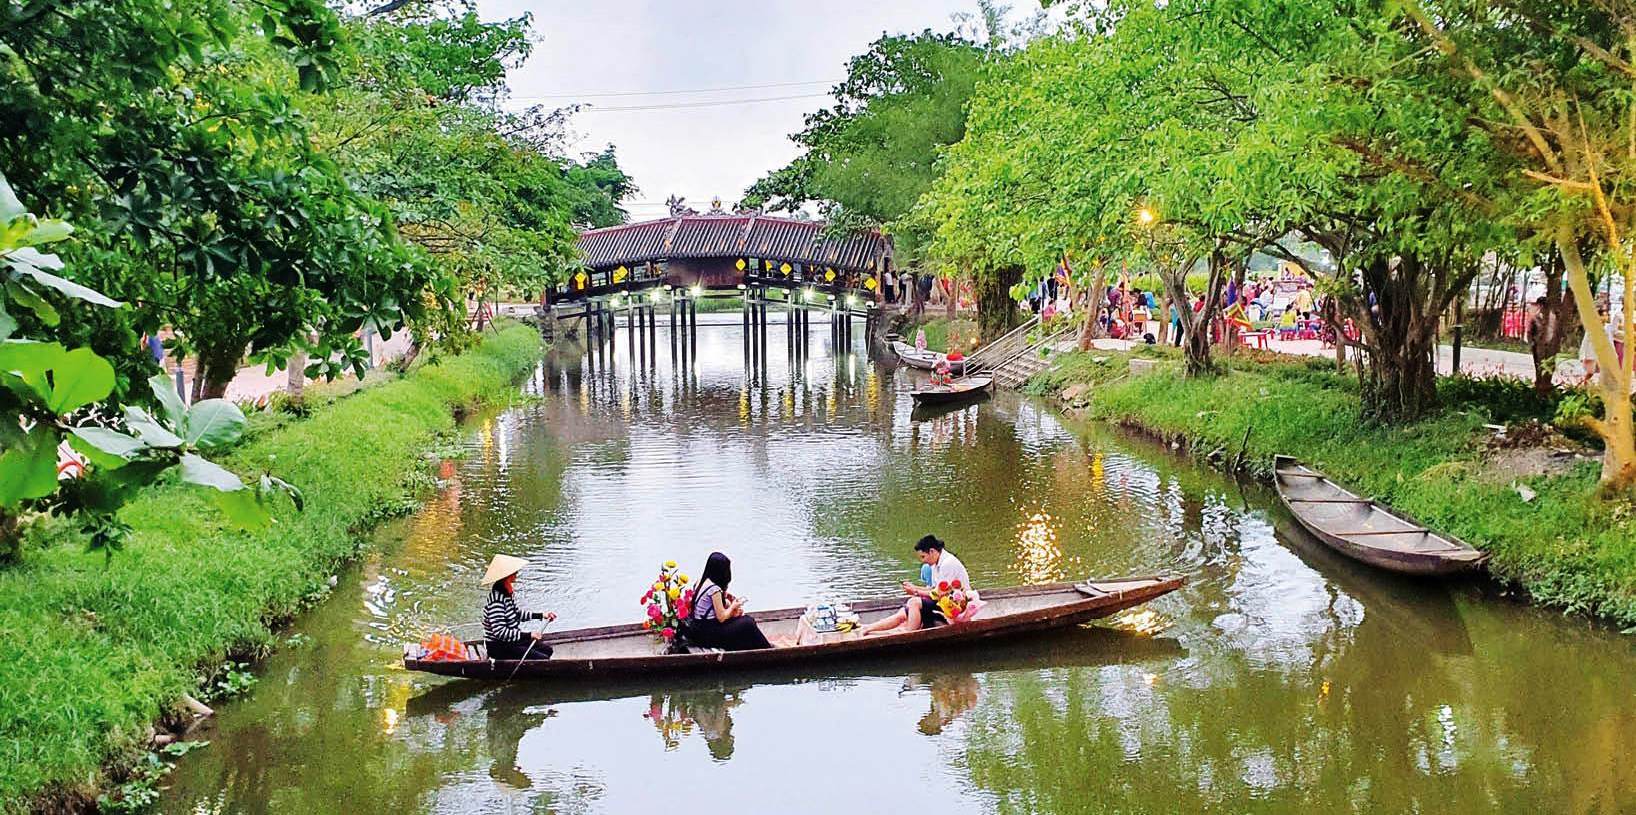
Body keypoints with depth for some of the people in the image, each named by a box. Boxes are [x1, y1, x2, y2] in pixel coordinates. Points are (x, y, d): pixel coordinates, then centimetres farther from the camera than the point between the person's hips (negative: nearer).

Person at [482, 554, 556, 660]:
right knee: (543, 659, -16)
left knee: (547, 650, 17)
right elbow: (499, 632, -32)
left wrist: (541, 615, 13)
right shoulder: (497, 601, -27)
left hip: (512, 641, 10)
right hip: (499, 648, -10)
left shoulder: (509, 593, 3)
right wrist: (528, 635, -32)